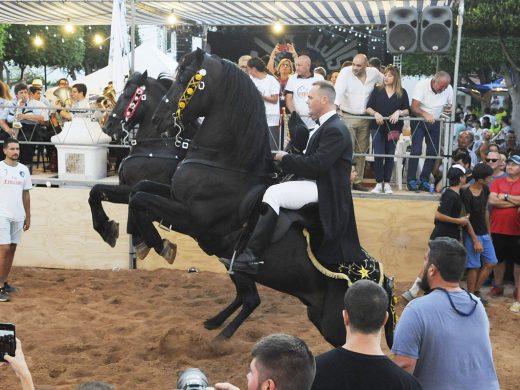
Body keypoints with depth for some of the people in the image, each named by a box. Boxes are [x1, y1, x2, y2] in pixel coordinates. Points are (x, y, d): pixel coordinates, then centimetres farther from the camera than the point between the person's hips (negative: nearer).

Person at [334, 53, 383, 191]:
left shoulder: (374, 73, 0)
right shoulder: (345, 72, -11)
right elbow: (338, 90, -23)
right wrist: (335, 104, -41)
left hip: (365, 118, 4)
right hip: (347, 117, -4)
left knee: (361, 151, 12)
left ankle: (357, 181, 22)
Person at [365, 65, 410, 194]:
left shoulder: (402, 92, 4)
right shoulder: (377, 90, 4)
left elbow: (407, 110, 4)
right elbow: (368, 108, 2)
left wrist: (399, 112, -16)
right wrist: (375, 113, -18)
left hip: (394, 128, 1)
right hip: (378, 127, 0)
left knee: (390, 155, 5)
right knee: (378, 155, -5)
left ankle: (387, 183, 12)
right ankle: (379, 183, 4)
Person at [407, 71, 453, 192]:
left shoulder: (449, 89, -11)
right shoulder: (422, 85, -23)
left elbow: (451, 106, 4)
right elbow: (414, 107, -28)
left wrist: (448, 108, -20)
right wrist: (425, 114, -45)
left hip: (435, 123, 4)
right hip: (419, 121, -4)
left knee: (433, 152, 3)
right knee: (416, 151, -12)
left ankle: (424, 180, 15)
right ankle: (411, 180, -3)